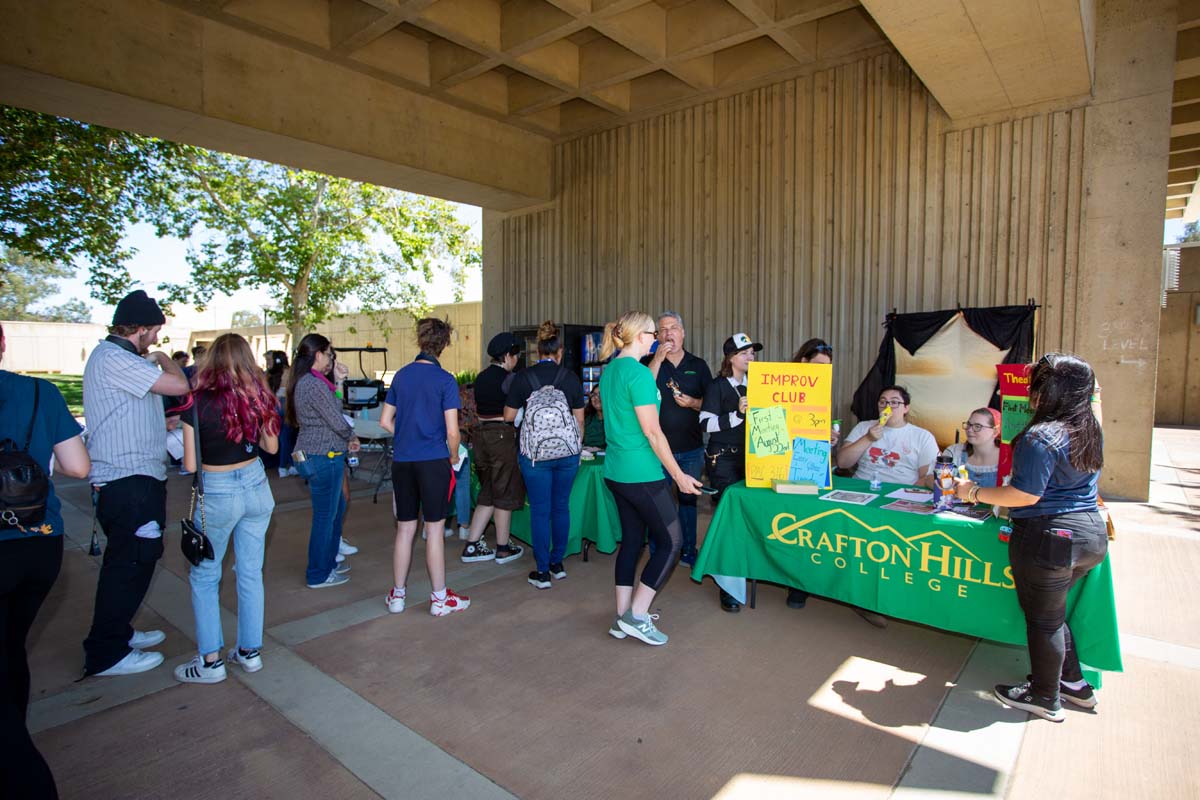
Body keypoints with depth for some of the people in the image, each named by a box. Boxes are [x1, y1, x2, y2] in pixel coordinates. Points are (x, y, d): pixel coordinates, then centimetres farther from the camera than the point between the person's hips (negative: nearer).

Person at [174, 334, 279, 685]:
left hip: (216, 493, -4)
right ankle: (249, 652, 24)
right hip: (255, 486, 4)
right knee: (251, 572, 13)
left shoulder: (199, 402, -16)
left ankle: (210, 661, 17)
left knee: (204, 576, 13)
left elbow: (191, 465, -12)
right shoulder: (258, 397, -4)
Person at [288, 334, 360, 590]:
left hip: (311, 455, 10)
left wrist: (338, 382, 4)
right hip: (323, 457, -10)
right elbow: (337, 422, -18)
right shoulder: (314, 384, -21)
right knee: (325, 515, 3)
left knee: (337, 507, 23)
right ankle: (318, 575, 17)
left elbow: (333, 409, 11)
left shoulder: (304, 381, 11)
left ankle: (328, 561, 37)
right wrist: (352, 438, 1)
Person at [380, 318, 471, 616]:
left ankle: (397, 595, 25)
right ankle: (440, 598, 15)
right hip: (433, 461, -5)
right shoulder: (445, 380, -9)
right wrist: (454, 458, 5)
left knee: (405, 528, 14)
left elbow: (385, 422, 10)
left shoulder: (401, 376, 6)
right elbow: (452, 431, -11)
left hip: (402, 461, 5)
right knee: (434, 529, 4)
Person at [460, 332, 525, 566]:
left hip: (481, 433, 8)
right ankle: (503, 549, 15)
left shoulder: (481, 377, 12)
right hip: (502, 435, -7)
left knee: (487, 493, 16)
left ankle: (471, 546, 16)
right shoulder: (509, 378, -12)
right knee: (504, 494, 4)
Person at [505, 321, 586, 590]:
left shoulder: (523, 377, -4)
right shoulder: (571, 378, -1)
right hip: (567, 452, 2)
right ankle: (558, 563, 25)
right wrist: (578, 446, 17)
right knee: (561, 507, 14)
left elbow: (509, 416, 2)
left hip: (534, 453, -1)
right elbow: (579, 419, 4)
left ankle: (542, 571, 12)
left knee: (540, 510, 6)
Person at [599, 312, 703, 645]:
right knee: (671, 541, 4)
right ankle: (636, 616, 7)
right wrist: (678, 475, -13)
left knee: (631, 539, 17)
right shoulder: (638, 372, -18)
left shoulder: (609, 370, 9)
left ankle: (623, 617, 24)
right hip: (641, 474, -9)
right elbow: (653, 432, -18)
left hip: (615, 471, 10)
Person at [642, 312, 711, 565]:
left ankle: (688, 551, 26)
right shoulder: (649, 362, 1)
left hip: (691, 448, 2)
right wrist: (657, 360, -19)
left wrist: (693, 403, -12)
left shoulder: (698, 365, 7)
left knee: (688, 498, 13)